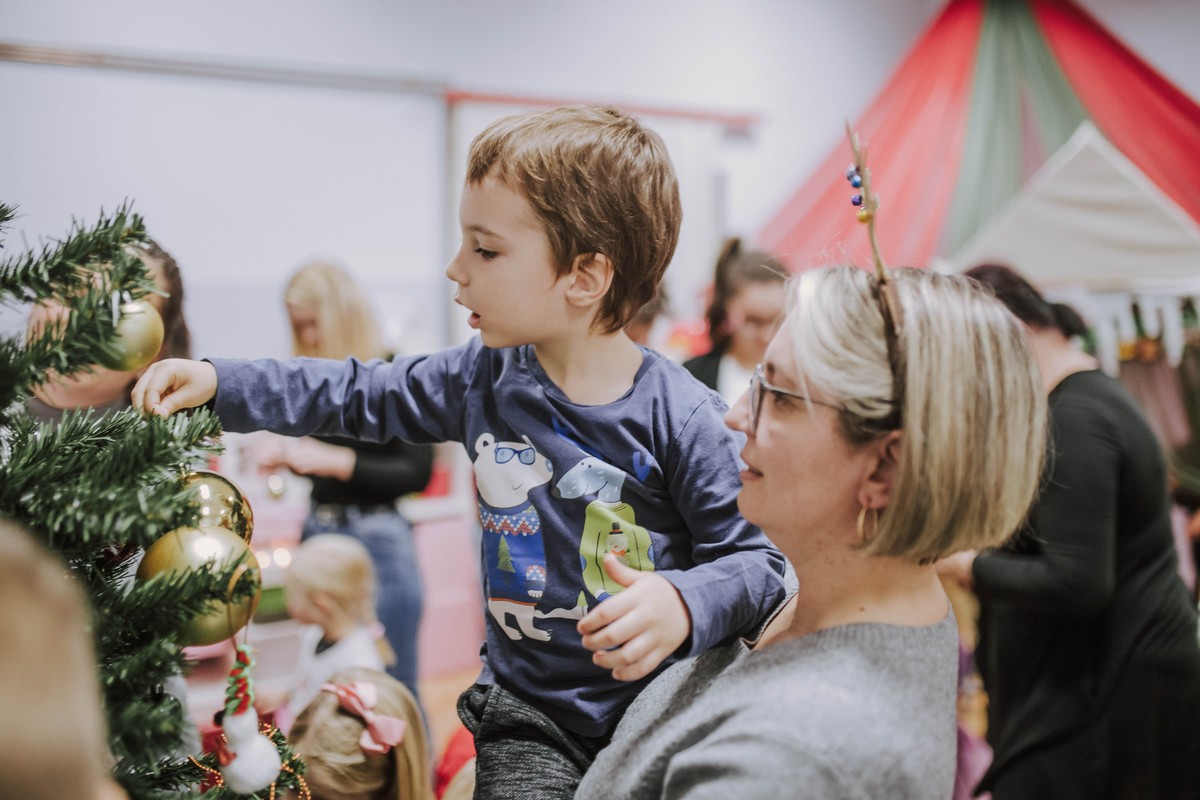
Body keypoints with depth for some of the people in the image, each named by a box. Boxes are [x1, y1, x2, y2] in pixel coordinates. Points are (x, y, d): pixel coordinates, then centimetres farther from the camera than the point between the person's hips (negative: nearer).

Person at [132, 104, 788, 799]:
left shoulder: (680, 416, -16)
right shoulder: (483, 381, 0)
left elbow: (756, 555, -12)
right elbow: (359, 396, 11)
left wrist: (686, 605, -32)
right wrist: (217, 383, 7)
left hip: (662, 715, -3)